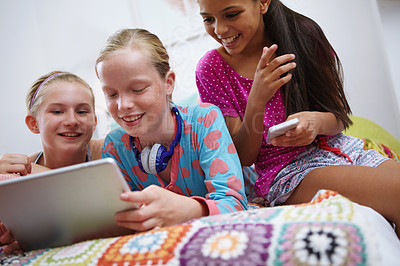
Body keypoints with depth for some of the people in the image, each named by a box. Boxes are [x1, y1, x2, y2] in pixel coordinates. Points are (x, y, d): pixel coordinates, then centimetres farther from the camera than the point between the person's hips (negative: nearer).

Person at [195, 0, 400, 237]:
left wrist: (317, 122, -20)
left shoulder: (303, 33, 1)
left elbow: (341, 117, 5)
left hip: (340, 147, 5)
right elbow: (243, 157, -5)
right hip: (288, 171, -4)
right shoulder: (212, 69, -4)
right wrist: (257, 101, -22)